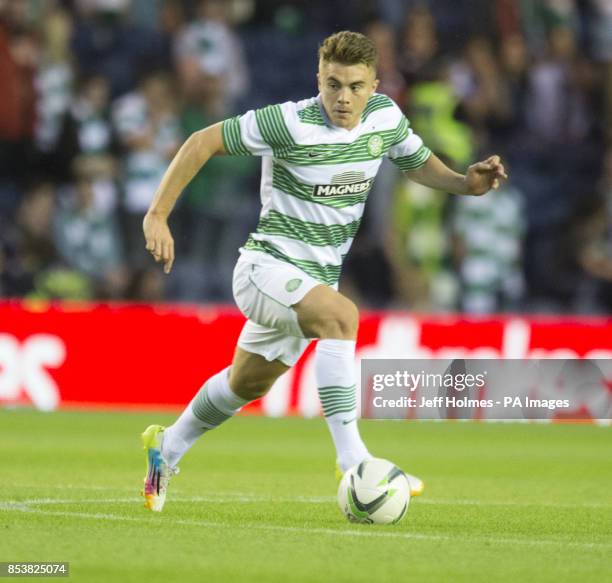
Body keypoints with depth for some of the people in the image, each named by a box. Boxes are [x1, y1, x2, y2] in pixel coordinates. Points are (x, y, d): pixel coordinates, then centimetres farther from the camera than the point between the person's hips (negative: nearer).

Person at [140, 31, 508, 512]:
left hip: (316, 280, 7)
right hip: (267, 266, -7)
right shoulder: (289, 123, -20)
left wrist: (466, 182, -6)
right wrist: (158, 215, -18)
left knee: (246, 384, 22)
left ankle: (167, 447, 48)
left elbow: (420, 163, 15)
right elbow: (204, 142, -14)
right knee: (342, 315, -35)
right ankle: (353, 461, -36)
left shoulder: (386, 117, -4)